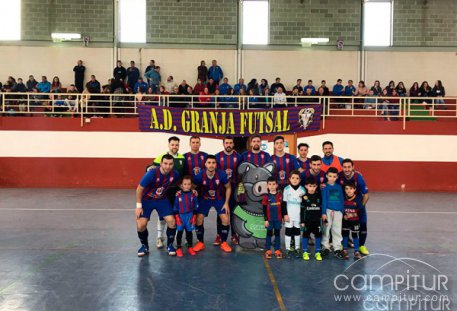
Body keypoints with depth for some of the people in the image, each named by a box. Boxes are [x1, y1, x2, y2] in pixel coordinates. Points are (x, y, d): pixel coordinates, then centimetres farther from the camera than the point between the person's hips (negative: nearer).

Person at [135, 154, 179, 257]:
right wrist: (138, 206, -15)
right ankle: (144, 246, 15)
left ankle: (170, 245, 10)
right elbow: (139, 189, -18)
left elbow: (176, 185, 8)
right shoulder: (152, 173, -29)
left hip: (162, 199, 2)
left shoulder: (175, 174, -19)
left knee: (172, 221, -12)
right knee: (141, 225, -12)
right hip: (146, 200, -2)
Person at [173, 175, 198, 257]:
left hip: (190, 216, 1)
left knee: (189, 232, 10)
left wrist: (194, 217, -2)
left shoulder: (193, 195, -3)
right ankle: (178, 248, 12)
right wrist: (177, 217, -5)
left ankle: (190, 247, 22)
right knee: (179, 232, 4)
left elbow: (196, 207, 1)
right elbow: (175, 207, -1)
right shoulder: (178, 195, -6)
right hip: (180, 216, -1)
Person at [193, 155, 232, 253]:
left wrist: (226, 203, -8)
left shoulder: (222, 174, -25)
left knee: (225, 220, -12)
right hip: (205, 199, 0)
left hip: (219, 199, 0)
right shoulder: (200, 176, -25)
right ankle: (201, 243, 10)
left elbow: (228, 188, -7)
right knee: (199, 220, -11)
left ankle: (223, 243, 8)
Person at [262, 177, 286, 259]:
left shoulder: (280, 195, -1)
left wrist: (284, 215, 5)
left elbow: (283, 206, 8)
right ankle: (268, 250, 15)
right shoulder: (266, 197, -7)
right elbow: (264, 209, -5)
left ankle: (277, 250, 18)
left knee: (277, 234, 10)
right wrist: (266, 219, -8)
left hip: (278, 219, 2)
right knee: (269, 234, 8)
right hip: (270, 219, -2)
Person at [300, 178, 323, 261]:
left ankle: (317, 252, 17)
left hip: (317, 220, 2)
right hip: (307, 220, -2)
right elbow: (302, 210, -3)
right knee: (306, 235, 5)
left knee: (318, 235, 6)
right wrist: (302, 221, -6)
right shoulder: (305, 197, -5)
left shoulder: (319, 196, 2)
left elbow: (322, 208, 7)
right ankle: (305, 252, 16)